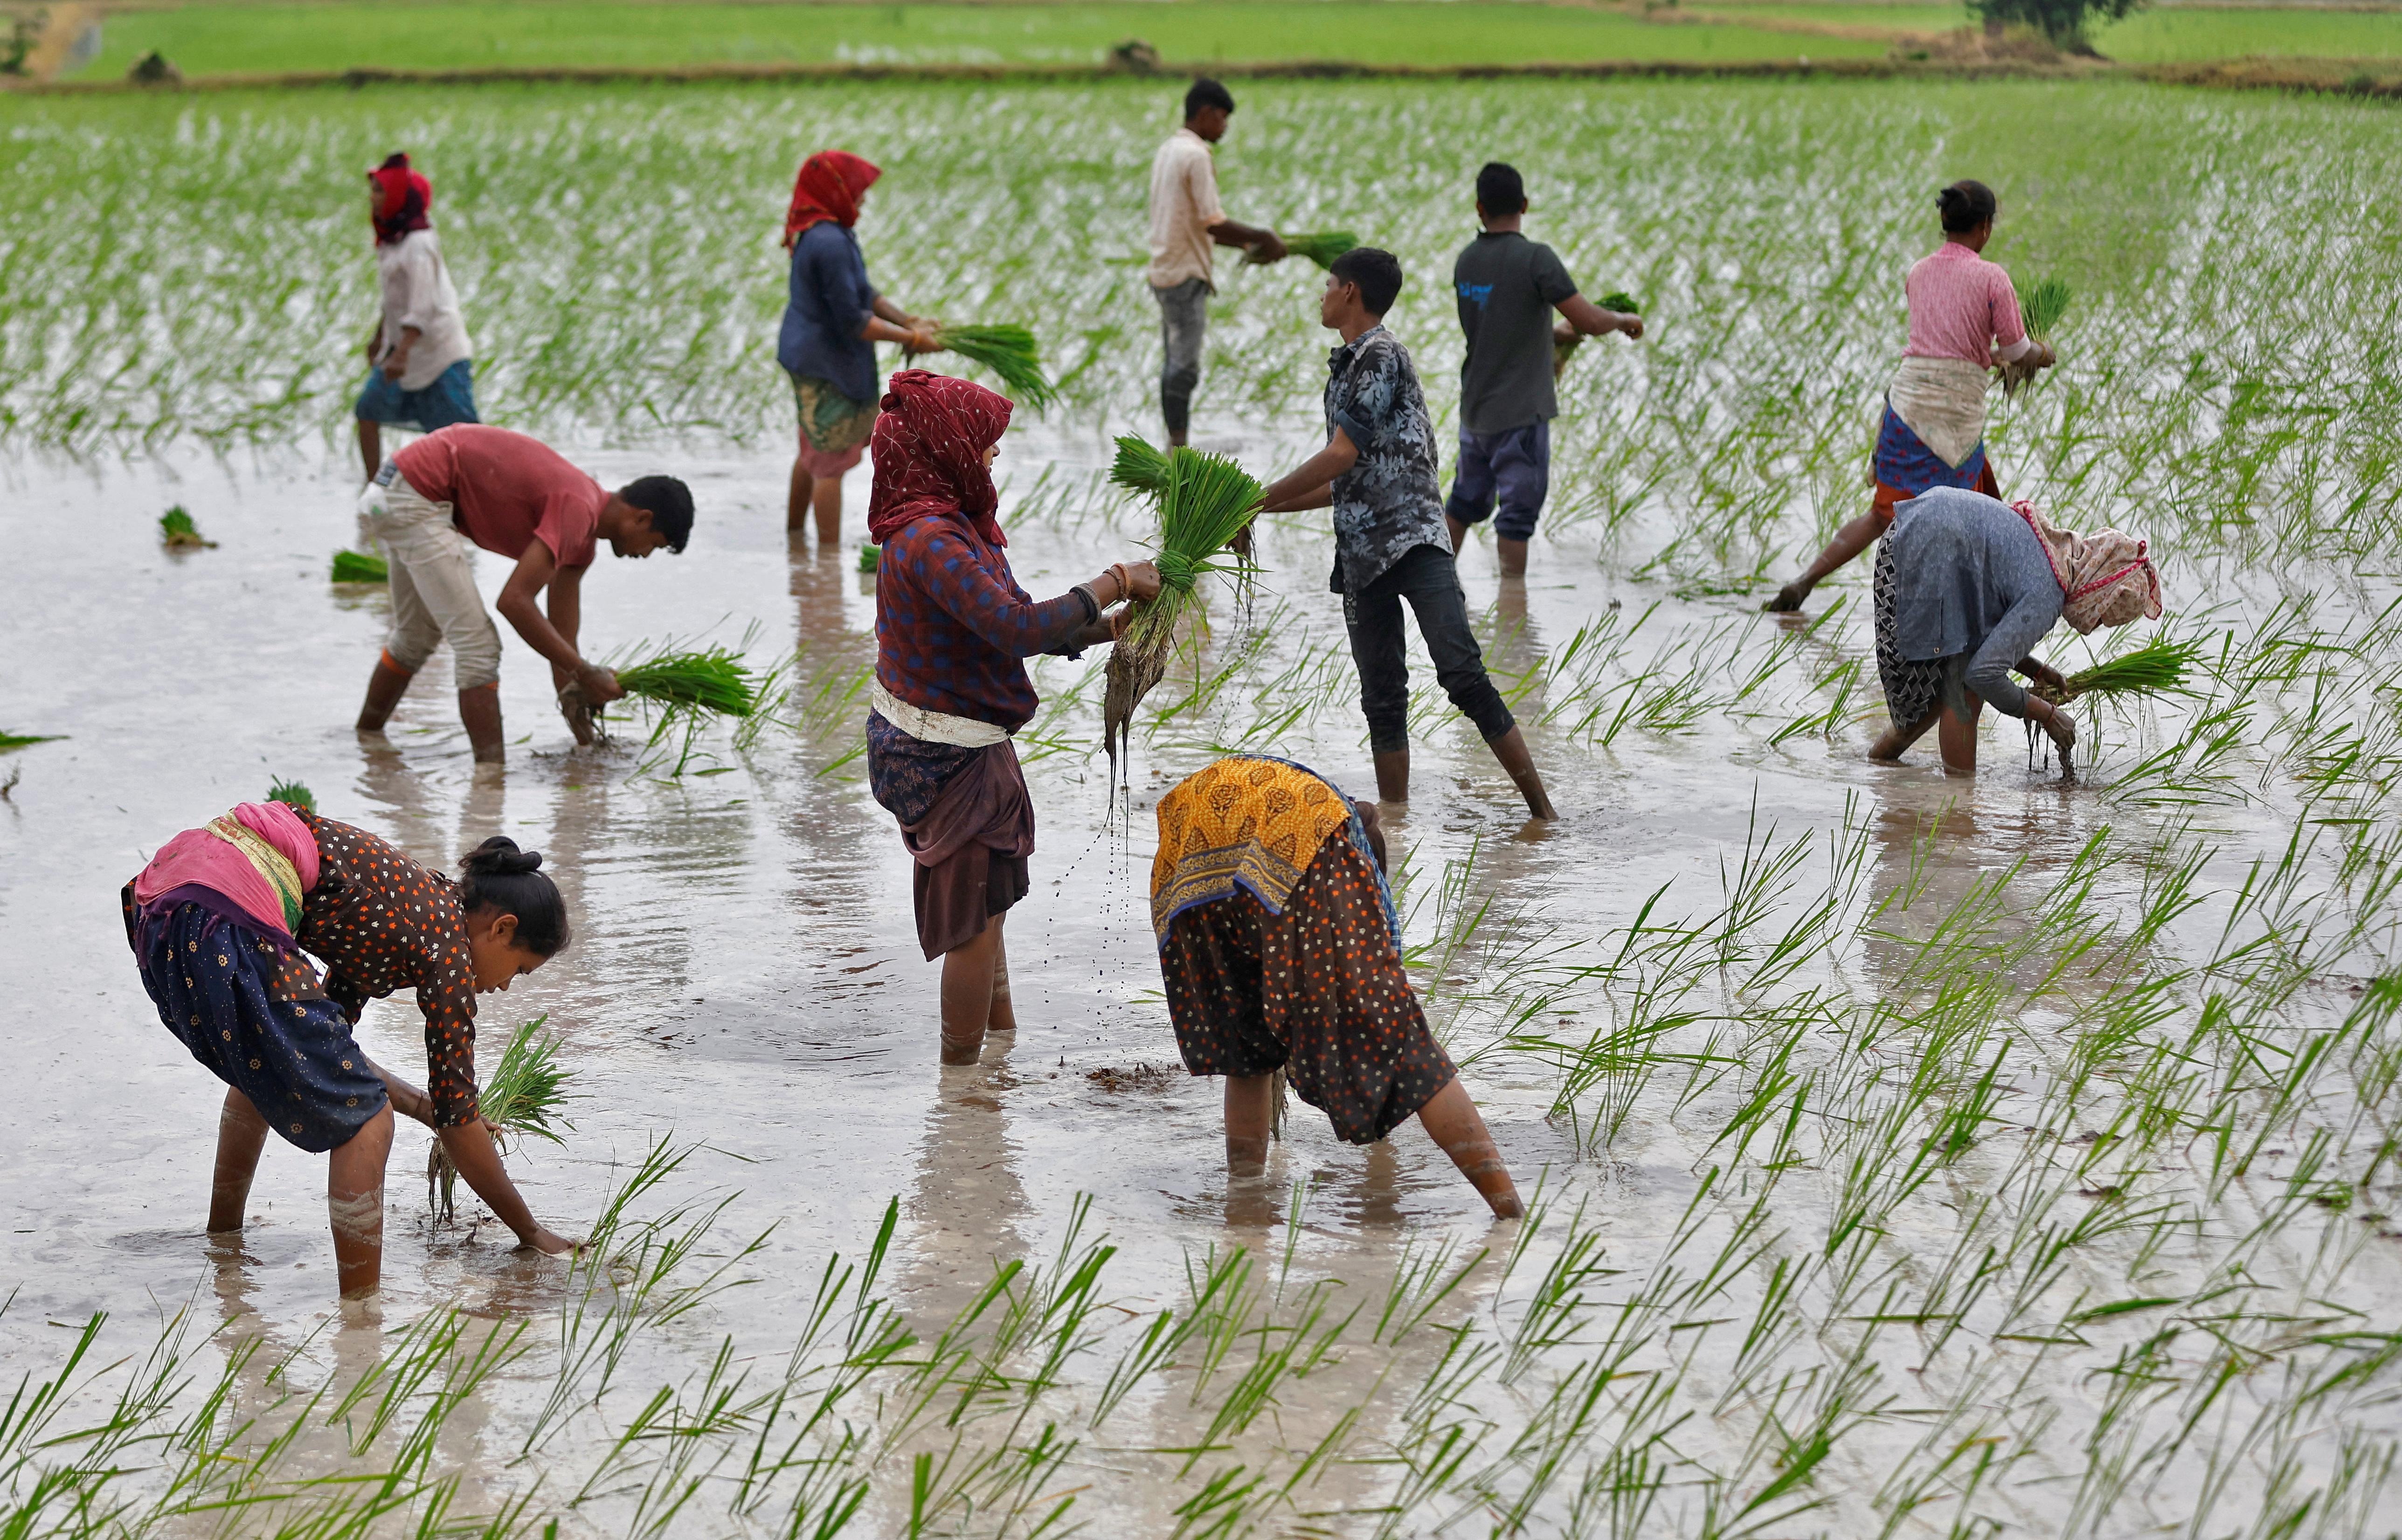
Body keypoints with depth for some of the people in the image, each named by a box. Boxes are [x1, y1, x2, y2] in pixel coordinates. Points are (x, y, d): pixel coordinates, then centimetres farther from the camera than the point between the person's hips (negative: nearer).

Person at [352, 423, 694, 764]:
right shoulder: (577, 509, -21)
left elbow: (562, 635, 14)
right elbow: (515, 601, -26)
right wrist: (583, 673, -22)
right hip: (415, 501, -10)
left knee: (418, 636, 28)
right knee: (477, 644, -11)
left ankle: (367, 734, 47)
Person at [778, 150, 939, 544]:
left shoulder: (829, 233, 6)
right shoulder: (829, 242, -26)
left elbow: (862, 292, 13)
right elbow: (852, 319, -25)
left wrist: (908, 319, 1)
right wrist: (910, 338, -17)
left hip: (807, 359, 10)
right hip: (827, 363, -10)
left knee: (813, 451, 24)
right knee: (832, 461, 0)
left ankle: (794, 533, 38)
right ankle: (830, 551, 9)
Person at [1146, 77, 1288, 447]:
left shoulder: (1168, 151, 17)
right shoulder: (1196, 156, -14)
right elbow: (1212, 223, -19)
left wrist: (1246, 244, 16)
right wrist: (1263, 237, -9)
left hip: (1166, 271, 10)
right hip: (1186, 276, -10)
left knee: (1176, 363, 10)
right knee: (1185, 365, -8)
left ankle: (1174, 445, 11)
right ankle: (1179, 447, -9)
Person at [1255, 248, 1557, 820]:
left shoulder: (1382, 356, -7)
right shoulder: (1345, 369, 22)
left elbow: (1341, 456, -14)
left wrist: (1258, 499, -6)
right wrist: (1262, 510, 25)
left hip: (1415, 539, -9)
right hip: (1362, 553, 9)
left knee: (1462, 675, -19)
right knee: (1383, 701, 7)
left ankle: (1542, 811, -19)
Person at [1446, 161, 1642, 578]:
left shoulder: (1466, 261, 4)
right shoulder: (1536, 259, -17)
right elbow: (1590, 322, -17)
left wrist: (1552, 335, 30)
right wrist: (1623, 319, 4)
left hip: (1475, 409, 6)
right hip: (1521, 414, -6)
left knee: (1465, 501, 19)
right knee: (1519, 509, 0)